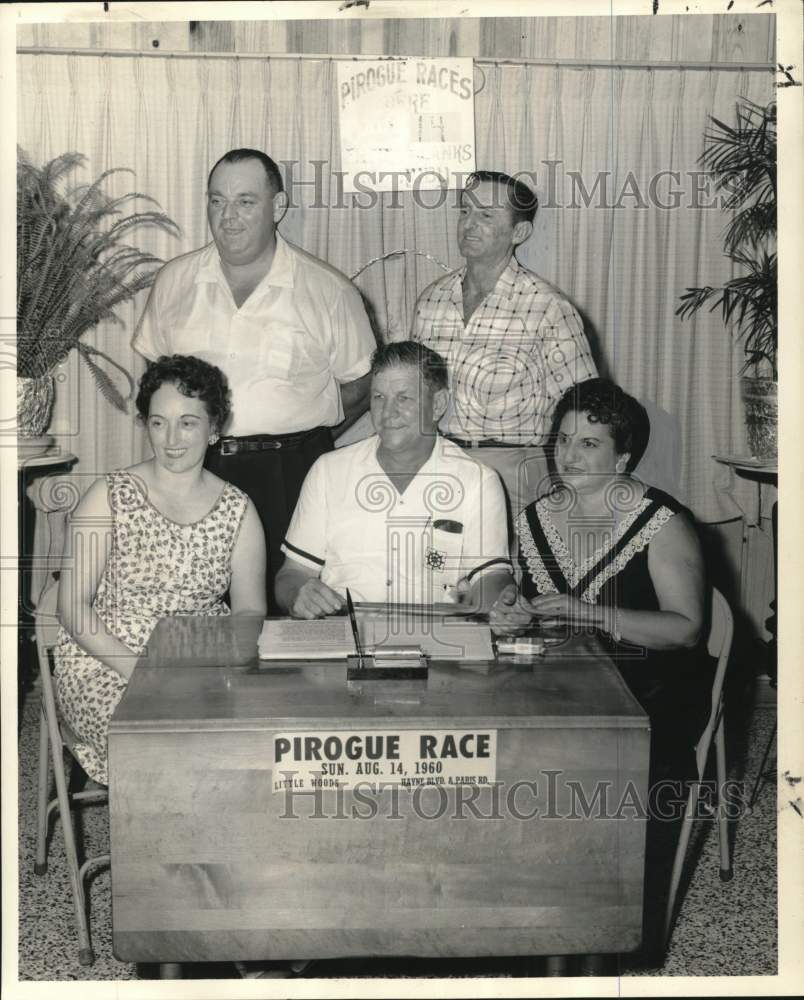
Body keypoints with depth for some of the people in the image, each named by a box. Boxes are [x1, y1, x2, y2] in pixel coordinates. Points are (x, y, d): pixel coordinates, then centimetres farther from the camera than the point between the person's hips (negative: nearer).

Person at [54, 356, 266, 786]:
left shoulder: (237, 510, 7)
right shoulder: (110, 496, -1)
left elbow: (250, 613, 7)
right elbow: (73, 607, -5)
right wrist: (138, 668, -18)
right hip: (105, 665, -2)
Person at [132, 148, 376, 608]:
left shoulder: (330, 291, -1)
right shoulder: (174, 281, 8)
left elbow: (357, 390, 6)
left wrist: (294, 442, 0)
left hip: (291, 477, -2)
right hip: (194, 469, 3)